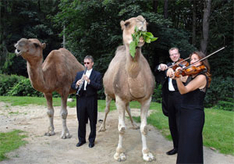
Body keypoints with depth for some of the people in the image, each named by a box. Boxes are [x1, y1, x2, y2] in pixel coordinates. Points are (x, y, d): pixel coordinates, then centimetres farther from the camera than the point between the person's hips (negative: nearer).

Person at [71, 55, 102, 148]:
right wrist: (76, 84, -12)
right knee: (81, 121, 10)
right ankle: (81, 139, 25)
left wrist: (89, 81, -23)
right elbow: (72, 85, 11)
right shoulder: (79, 74, 13)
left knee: (92, 122, 6)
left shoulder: (97, 75, 0)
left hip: (91, 100, -3)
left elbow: (99, 87, -12)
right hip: (81, 100, 3)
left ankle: (91, 140, 21)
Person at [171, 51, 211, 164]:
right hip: (185, 112, 9)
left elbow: (183, 90, -27)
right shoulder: (191, 75, 9)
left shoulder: (202, 77, -17)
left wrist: (178, 77, -43)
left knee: (189, 146, -3)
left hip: (194, 115, -9)